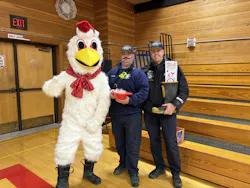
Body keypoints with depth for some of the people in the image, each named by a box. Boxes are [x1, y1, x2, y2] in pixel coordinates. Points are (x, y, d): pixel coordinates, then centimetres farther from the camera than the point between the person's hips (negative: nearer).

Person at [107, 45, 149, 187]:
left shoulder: (139, 73, -4)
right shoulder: (112, 73, 9)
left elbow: (144, 92, -14)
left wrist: (130, 100, -27)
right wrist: (108, 93, -13)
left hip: (133, 115, -4)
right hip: (115, 115, 4)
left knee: (133, 145, 5)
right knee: (119, 143, 19)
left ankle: (133, 171, 22)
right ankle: (123, 163, 41)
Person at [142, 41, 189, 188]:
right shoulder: (145, 70, 3)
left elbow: (184, 90, -5)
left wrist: (174, 105, -16)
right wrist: (144, 106, -3)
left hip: (167, 112, -2)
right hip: (150, 112, 3)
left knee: (171, 143, 2)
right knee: (154, 141, 13)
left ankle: (176, 173, 23)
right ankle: (160, 167, 34)